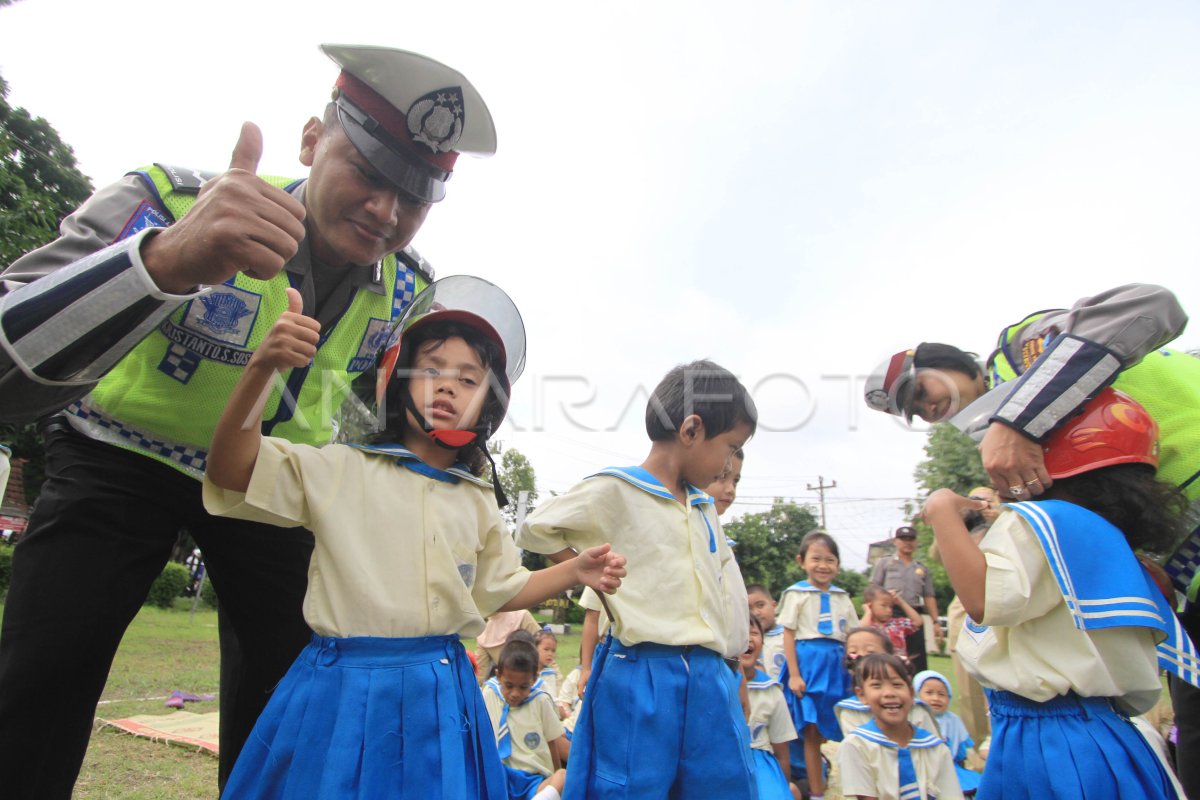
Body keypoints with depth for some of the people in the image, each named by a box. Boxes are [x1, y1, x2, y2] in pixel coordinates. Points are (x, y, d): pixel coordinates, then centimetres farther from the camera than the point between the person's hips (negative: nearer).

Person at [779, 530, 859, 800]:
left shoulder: (842, 597, 11)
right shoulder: (797, 593, -3)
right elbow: (788, 635, -5)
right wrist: (793, 674, -11)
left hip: (838, 666, 4)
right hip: (808, 663, -4)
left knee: (842, 729, 6)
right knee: (812, 732, 1)